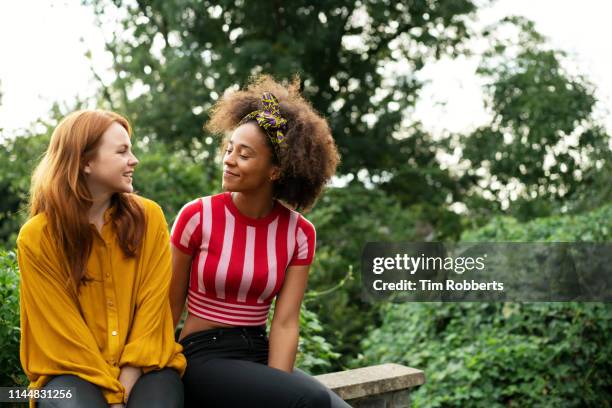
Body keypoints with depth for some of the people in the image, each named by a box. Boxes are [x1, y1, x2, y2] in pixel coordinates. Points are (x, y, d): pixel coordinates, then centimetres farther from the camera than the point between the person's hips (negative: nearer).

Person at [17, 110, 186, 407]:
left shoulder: (149, 217, -1)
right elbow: (63, 329, -7)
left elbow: (152, 308, -4)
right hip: (72, 370, -1)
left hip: (144, 364, 1)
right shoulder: (37, 236, -6)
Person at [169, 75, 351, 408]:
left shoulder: (299, 232, -2)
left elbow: (285, 323, -7)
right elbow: (170, 308, -1)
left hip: (260, 354, 4)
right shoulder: (196, 216, -9)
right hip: (204, 357, -3)